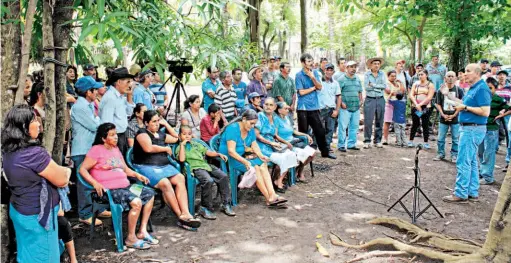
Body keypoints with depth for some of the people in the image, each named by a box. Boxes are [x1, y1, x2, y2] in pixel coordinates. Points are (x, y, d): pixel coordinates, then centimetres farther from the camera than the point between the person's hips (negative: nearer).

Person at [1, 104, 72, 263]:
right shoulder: (33, 153, -28)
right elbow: (62, 180, -18)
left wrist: (58, 171, 0)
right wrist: (66, 171, 3)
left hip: (19, 210, 8)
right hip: (37, 216, -8)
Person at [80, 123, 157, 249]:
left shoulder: (116, 149, 18)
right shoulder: (97, 150, -6)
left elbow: (125, 169, 25)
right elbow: (82, 169, -10)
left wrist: (137, 175, 8)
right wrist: (95, 183, -22)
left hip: (125, 186, 9)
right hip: (109, 190, -9)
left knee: (150, 194, 5)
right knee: (136, 202, -28)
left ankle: (142, 230, 6)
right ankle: (131, 238, -14)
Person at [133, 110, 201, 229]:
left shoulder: (160, 134, 21)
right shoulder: (142, 133, 0)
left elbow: (175, 138, 34)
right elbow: (148, 148, -17)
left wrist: (166, 123, 28)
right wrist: (166, 149, -3)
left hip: (164, 165, 7)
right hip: (146, 167, -6)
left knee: (180, 178, -22)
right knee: (165, 183, -31)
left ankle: (185, 213, -32)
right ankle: (181, 215, -22)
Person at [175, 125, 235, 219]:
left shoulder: (196, 144, 27)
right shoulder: (180, 147, 8)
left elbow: (207, 152, 27)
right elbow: (181, 159, -12)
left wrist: (219, 154, 13)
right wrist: (182, 144, -7)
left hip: (205, 165, 6)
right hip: (195, 168, -6)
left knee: (224, 176, -13)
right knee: (208, 181, -34)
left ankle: (226, 204, -4)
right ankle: (205, 208, -21)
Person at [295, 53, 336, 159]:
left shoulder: (315, 73, 8)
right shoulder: (299, 75, -6)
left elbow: (320, 87, 0)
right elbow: (301, 92, -11)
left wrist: (313, 77, -14)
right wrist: (314, 87, -2)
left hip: (314, 107, 4)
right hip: (303, 108, -4)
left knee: (320, 130, 8)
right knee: (303, 131, 3)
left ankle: (325, 151, 19)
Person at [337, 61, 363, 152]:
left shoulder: (358, 79, 16)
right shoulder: (342, 79, -3)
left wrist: (361, 100, 10)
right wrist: (341, 103, -14)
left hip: (356, 108, 6)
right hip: (345, 108, -6)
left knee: (354, 127, 9)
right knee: (342, 127, -5)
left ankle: (351, 144, 19)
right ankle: (341, 145, 2)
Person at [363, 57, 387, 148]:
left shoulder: (382, 74, 8)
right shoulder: (367, 74, 2)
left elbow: (384, 86, -6)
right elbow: (366, 87, -10)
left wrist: (373, 85, -11)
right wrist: (379, 87, -8)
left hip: (380, 100, 2)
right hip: (369, 99, -2)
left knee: (379, 122, 6)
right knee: (368, 121, -5)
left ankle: (377, 141, 16)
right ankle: (367, 141, 3)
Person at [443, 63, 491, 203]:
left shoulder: (481, 89, -16)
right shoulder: (473, 88, 14)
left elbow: (485, 112, -23)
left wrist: (465, 107, -17)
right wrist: (461, 104, 8)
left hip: (472, 130, -11)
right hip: (468, 128, 11)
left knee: (463, 162, -7)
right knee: (471, 162, 15)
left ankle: (461, 194, -1)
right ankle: (472, 193, 22)